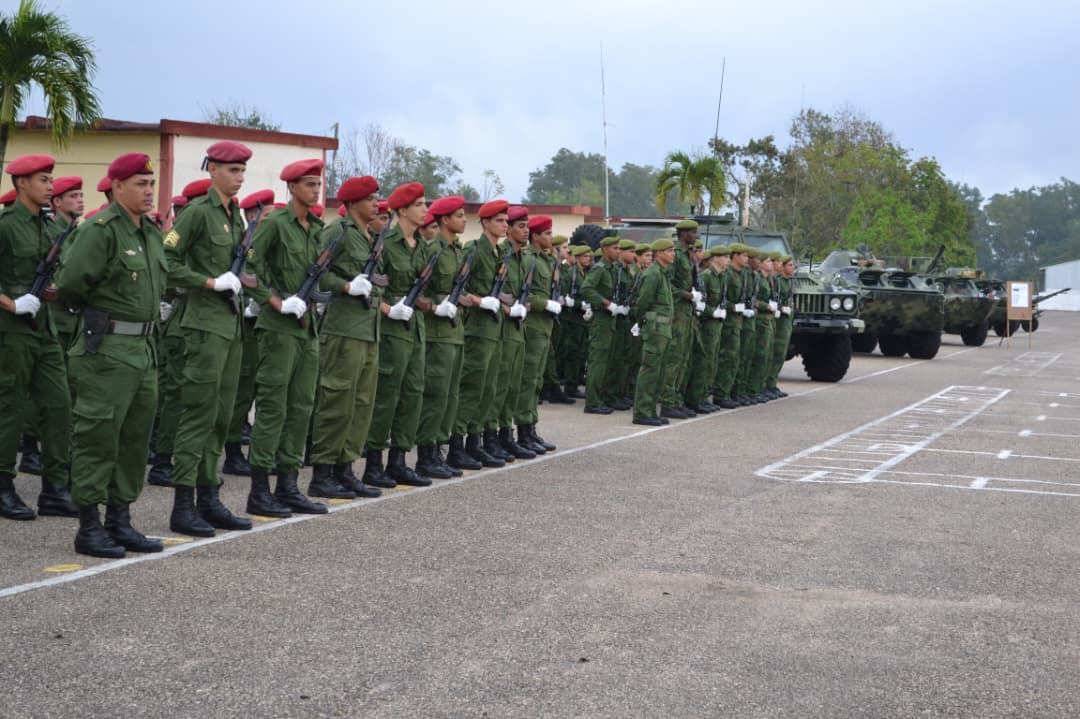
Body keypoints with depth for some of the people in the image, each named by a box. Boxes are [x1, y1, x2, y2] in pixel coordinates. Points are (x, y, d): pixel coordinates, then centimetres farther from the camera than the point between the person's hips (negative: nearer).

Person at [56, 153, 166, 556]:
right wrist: (100, 313, 1)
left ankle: (120, 521, 22)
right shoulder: (101, 230, -13)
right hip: (106, 349, -9)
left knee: (135, 437, 12)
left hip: (144, 348, 9)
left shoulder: (151, 232, 14)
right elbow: (70, 286, -16)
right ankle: (89, 527, 3)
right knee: (98, 436, -4)